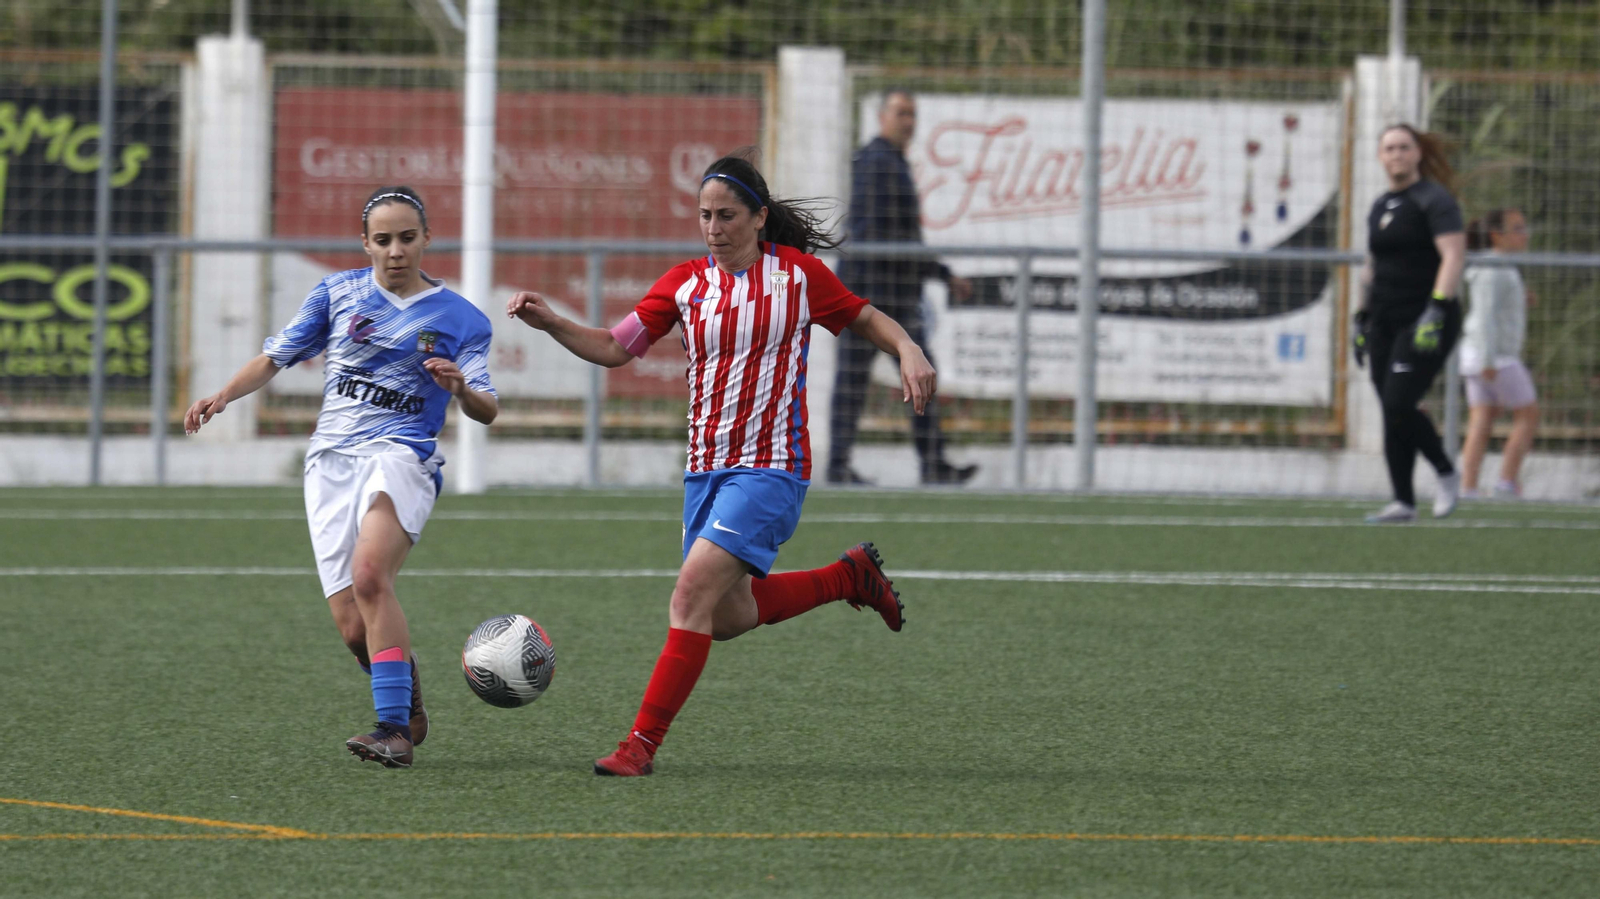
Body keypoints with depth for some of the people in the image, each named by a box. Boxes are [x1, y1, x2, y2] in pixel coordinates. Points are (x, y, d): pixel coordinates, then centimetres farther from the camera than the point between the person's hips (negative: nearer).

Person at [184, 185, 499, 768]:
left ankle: (394, 730, -32)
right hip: (330, 459, 3)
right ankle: (409, 704, 23)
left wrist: (461, 388, -18)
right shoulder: (338, 294, 12)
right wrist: (221, 398, 2)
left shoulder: (459, 319, 6)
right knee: (355, 629, -7)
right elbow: (277, 356, 18)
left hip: (401, 455, -3)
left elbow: (487, 411, 4)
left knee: (369, 575, -31)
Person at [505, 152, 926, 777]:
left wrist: (908, 350, -9)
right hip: (706, 468, 6)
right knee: (729, 617, 12)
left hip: (771, 467, -6)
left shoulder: (796, 272, -3)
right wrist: (551, 323, -10)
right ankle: (850, 575, 35)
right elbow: (613, 349, 6)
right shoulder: (685, 284, 6)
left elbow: (865, 319, 10)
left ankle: (642, 743, -17)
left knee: (693, 594, -19)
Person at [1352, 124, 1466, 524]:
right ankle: (1403, 502, 5)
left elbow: (1453, 256, -17)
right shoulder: (1380, 207, 17)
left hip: (1425, 321, -7)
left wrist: (1436, 311, -26)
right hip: (1386, 322, 7)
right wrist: (1363, 318, 23)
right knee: (1392, 414, 2)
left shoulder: (1434, 201, -7)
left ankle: (1447, 475, 2)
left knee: (1399, 406, -17)